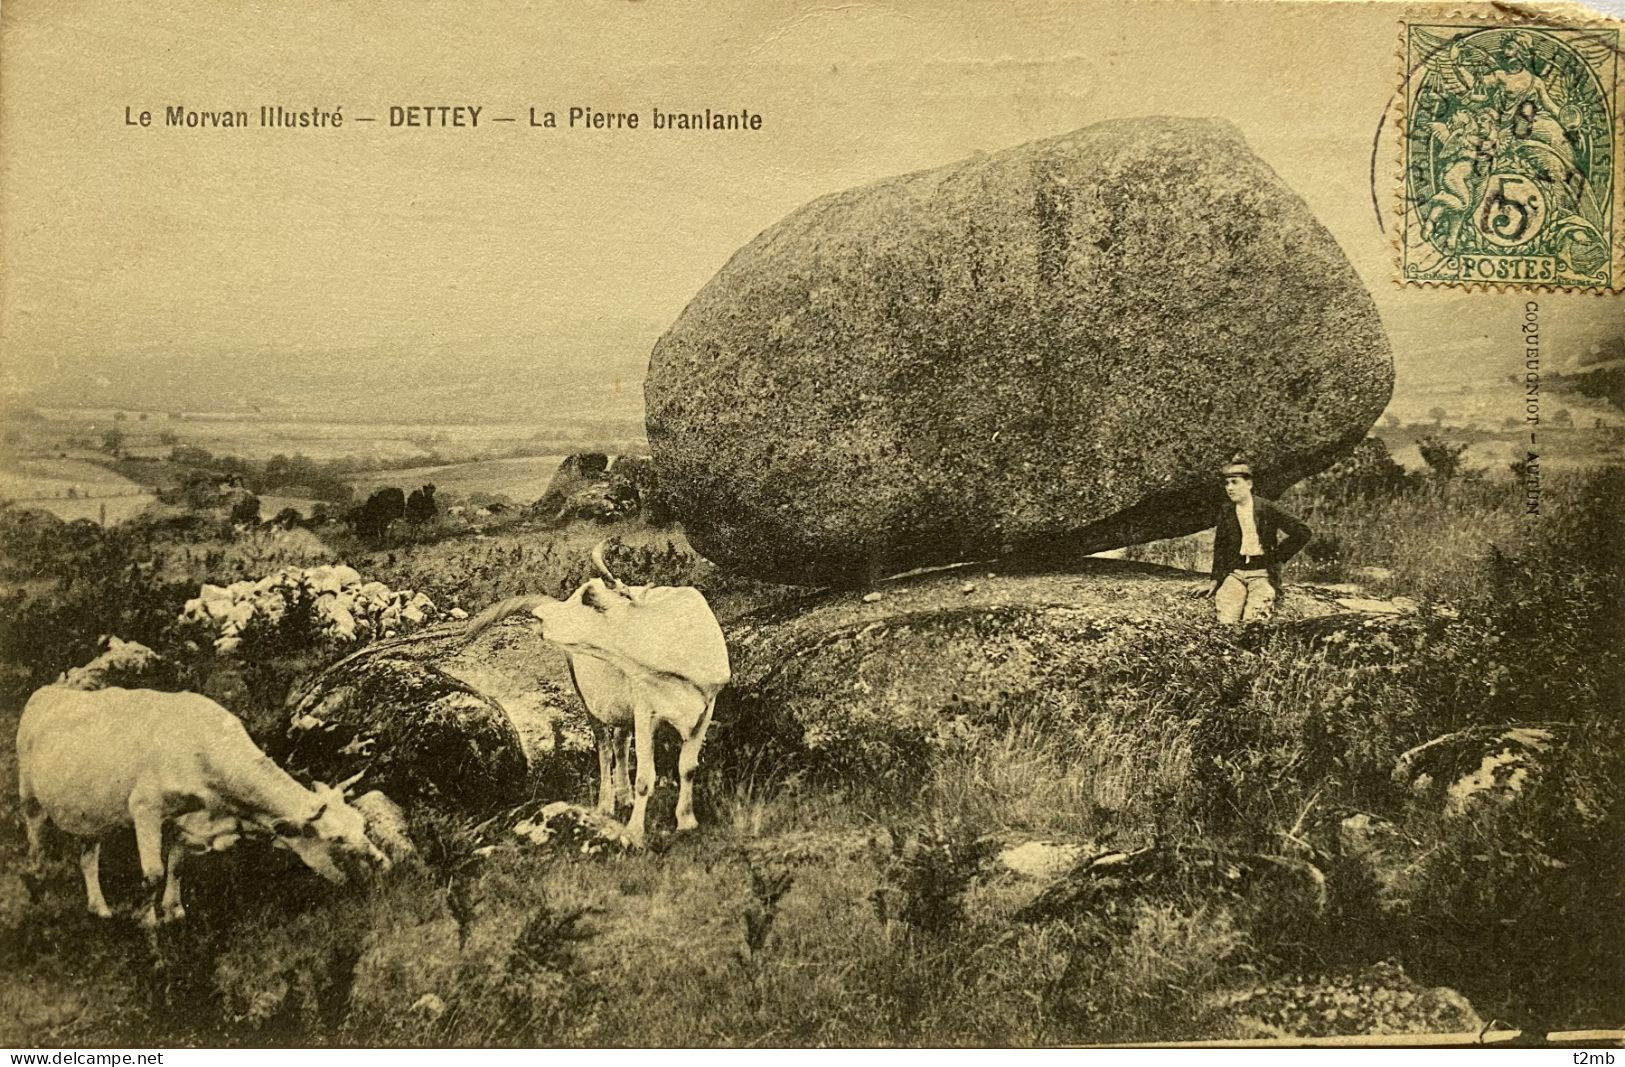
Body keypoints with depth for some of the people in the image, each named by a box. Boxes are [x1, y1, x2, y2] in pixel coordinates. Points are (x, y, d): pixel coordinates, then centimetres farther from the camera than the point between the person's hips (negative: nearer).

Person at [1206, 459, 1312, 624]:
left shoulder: (1268, 509, -2)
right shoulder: (1226, 512, 9)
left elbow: (1303, 533, -3)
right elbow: (1220, 547, 17)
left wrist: (1278, 556, -3)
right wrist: (1216, 578, 9)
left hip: (1263, 573, -3)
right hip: (1234, 572, 3)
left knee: (1252, 621, -22)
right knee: (1225, 621, -18)